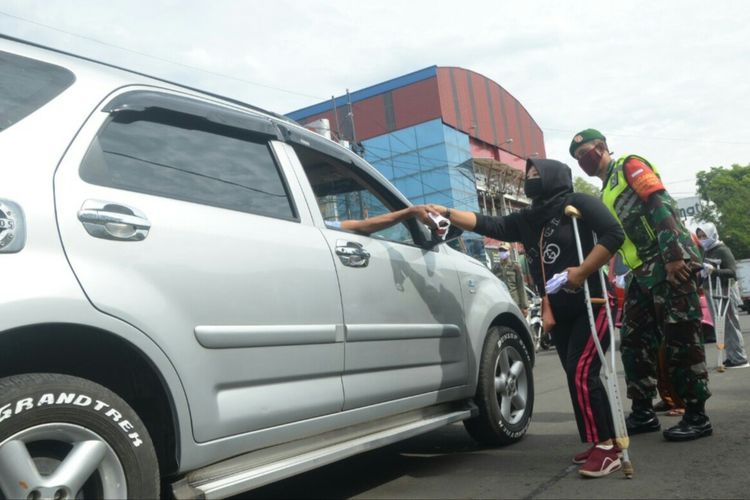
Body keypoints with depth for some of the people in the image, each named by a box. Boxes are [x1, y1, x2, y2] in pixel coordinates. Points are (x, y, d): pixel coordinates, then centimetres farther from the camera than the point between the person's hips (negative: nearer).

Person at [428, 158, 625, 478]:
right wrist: (447, 213, 1)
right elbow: (488, 225, 8)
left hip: (592, 304, -8)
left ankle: (606, 448, -7)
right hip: (559, 314, 8)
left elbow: (614, 234, -18)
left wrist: (581, 272, -23)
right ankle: (604, 442, 19)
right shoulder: (527, 220, 12)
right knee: (578, 377, 9)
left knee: (581, 374, -16)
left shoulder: (579, 204, -8)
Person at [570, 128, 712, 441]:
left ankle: (697, 417, 3)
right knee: (634, 342, 8)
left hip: (669, 263, -9)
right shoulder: (606, 193, 24)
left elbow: (661, 205, -14)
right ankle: (643, 413, 17)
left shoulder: (629, 166, -2)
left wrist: (673, 255, -23)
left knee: (680, 340, -5)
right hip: (643, 272, 9)